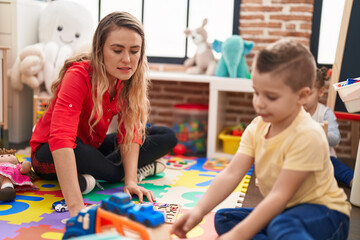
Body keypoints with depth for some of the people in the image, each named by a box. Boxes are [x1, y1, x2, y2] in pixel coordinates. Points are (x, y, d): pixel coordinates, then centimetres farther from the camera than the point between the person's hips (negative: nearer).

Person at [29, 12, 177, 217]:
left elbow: (130, 130, -14)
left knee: (167, 137, -6)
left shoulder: (131, 80, -12)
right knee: (78, 152, -42)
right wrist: (76, 206, -53)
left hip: (93, 148, 6)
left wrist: (131, 181, -29)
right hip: (52, 154, -5)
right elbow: (61, 138, -44)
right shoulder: (79, 76, -31)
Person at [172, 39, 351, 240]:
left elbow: (279, 195, -28)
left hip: (325, 213, -8)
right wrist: (199, 210, -23)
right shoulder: (257, 127, -2)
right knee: (223, 218, -5)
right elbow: (231, 174, -10)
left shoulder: (307, 136, -26)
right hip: (281, 211, 8)